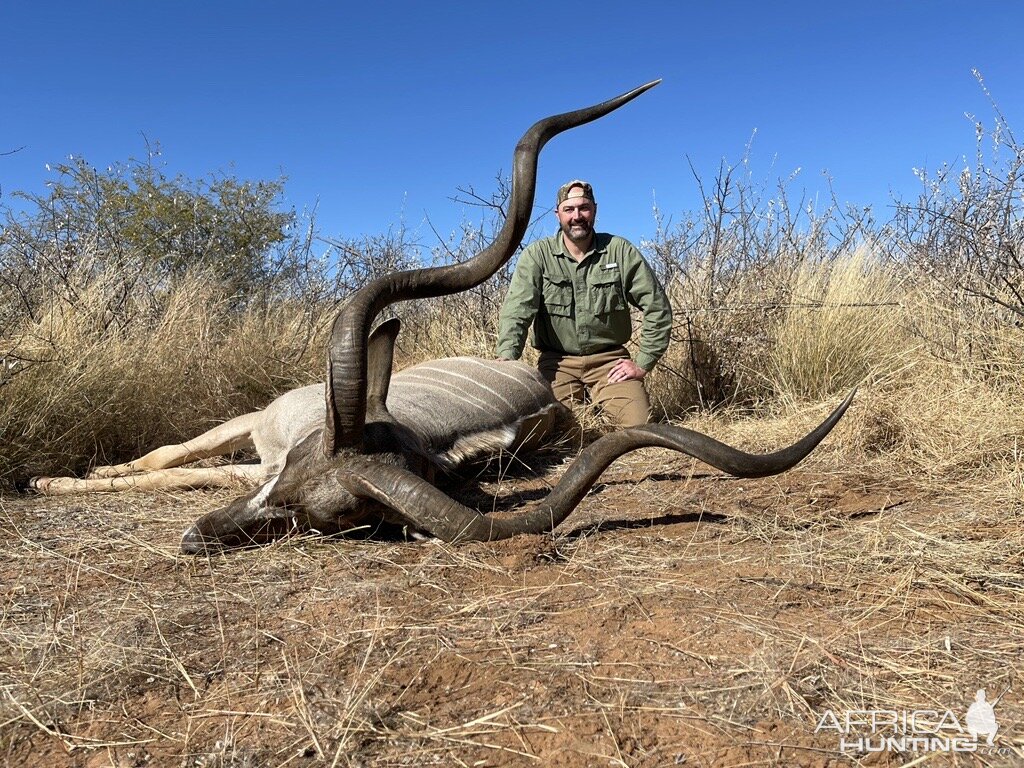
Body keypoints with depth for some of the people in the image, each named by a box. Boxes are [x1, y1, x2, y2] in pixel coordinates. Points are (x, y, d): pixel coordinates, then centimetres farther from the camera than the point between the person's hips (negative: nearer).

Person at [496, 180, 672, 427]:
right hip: (557, 361, 0)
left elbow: (657, 307, 0)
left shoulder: (620, 251, 0)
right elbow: (518, 309, -14)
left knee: (639, 424, -17)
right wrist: (507, 356, -31)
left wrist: (643, 363, -5)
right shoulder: (537, 255, -1)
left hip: (609, 359, 1)